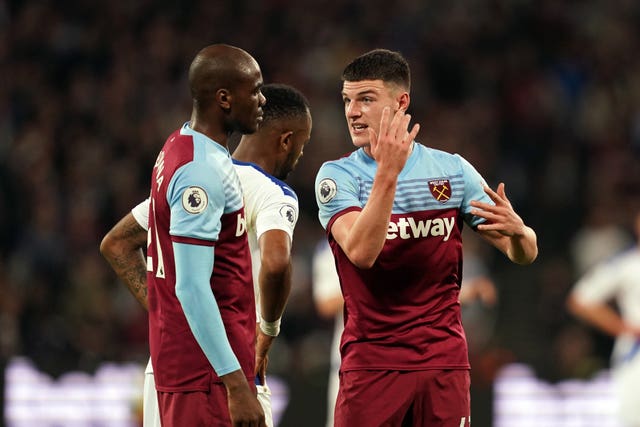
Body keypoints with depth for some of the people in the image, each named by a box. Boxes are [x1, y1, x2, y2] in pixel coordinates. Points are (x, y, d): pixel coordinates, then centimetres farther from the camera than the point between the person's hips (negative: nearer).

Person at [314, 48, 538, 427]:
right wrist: (387, 173, -28)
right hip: (370, 363, -2)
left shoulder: (453, 170, 4)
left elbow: (524, 254, 6)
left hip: (444, 361, 2)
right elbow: (361, 252, -20)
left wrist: (517, 231, -18)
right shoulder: (337, 177, -2)